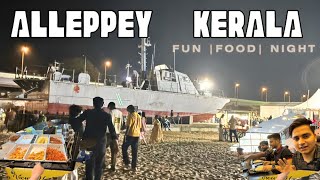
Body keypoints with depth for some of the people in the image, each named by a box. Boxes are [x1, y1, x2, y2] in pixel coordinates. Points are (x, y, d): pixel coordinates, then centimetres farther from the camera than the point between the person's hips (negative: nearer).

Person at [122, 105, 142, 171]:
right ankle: (134, 166, 9)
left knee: (124, 148, 9)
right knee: (135, 151, 8)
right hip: (137, 135, 7)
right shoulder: (139, 116, 13)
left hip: (130, 134, -7)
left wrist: (126, 134, -13)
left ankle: (127, 163, 4)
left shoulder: (131, 115, -10)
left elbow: (128, 126, -15)